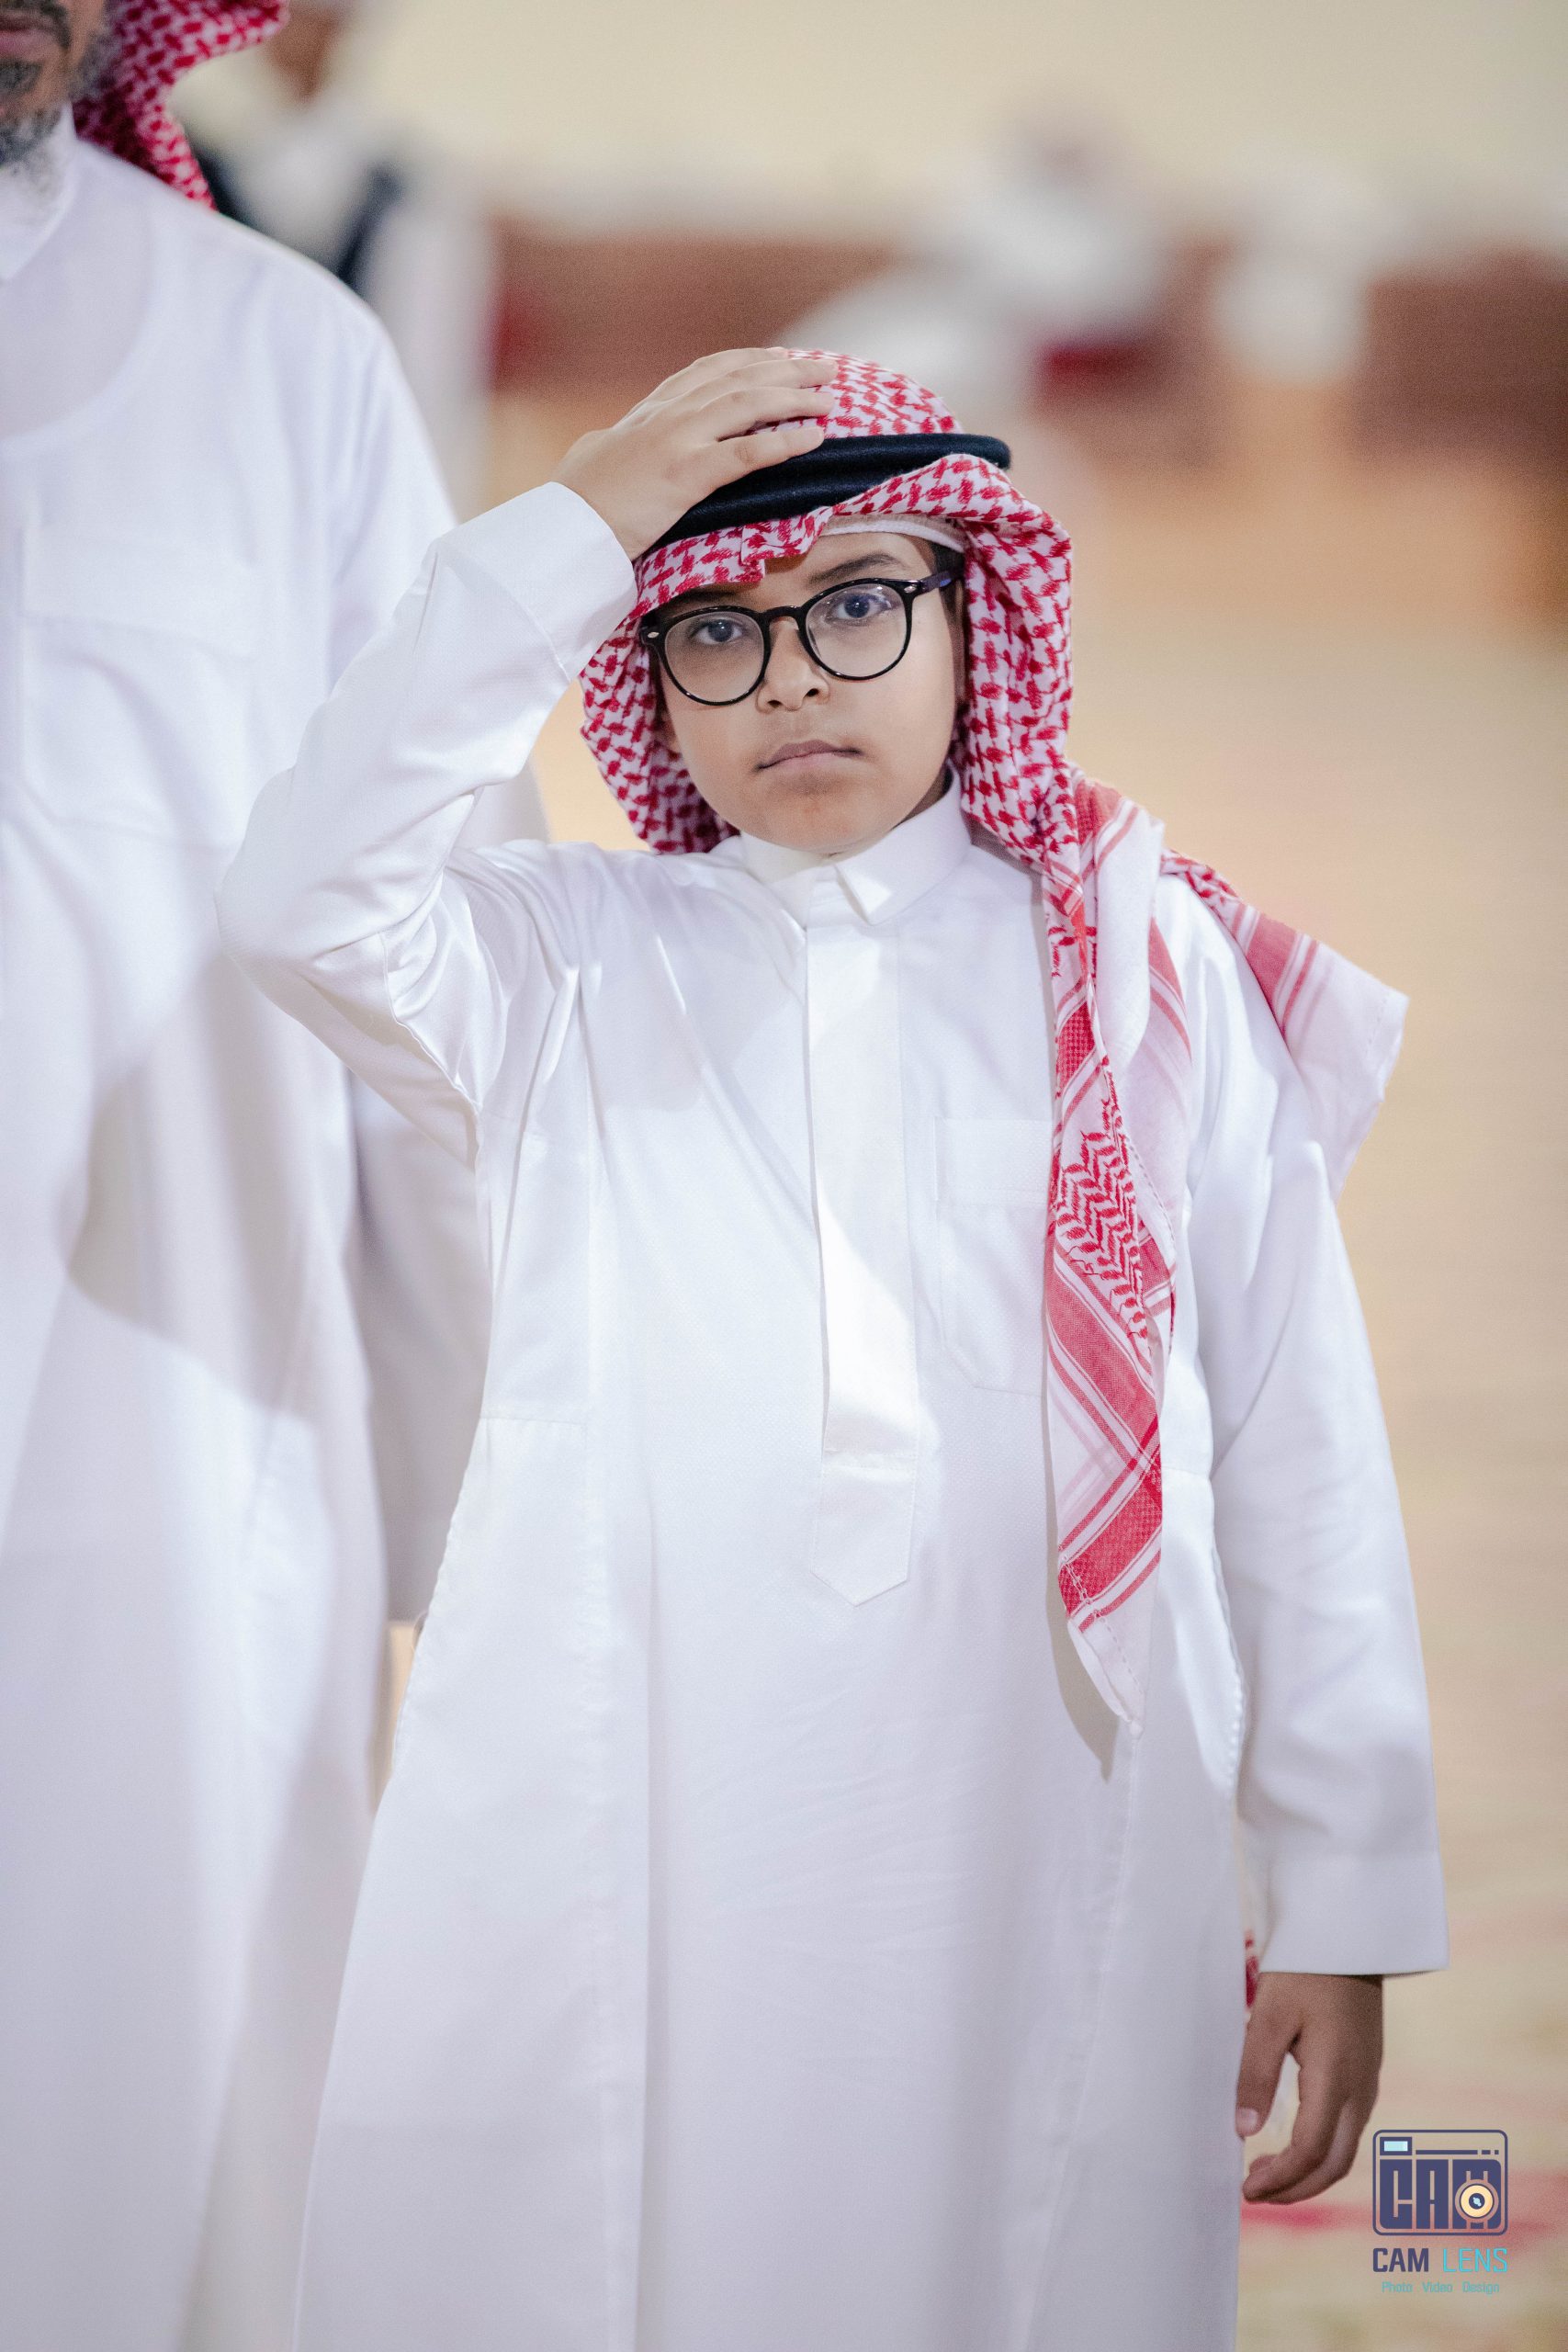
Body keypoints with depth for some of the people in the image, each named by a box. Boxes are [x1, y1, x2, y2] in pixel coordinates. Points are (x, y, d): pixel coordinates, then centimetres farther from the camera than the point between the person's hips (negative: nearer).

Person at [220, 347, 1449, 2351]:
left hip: (1029, 1901, 0)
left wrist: (1338, 1905, 6)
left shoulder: (1157, 981, 10)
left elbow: (1297, 1457, 8)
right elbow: (301, 898, -11)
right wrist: (576, 525, -8)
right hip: (603, 1901, 0)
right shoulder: (563, 977, 10)